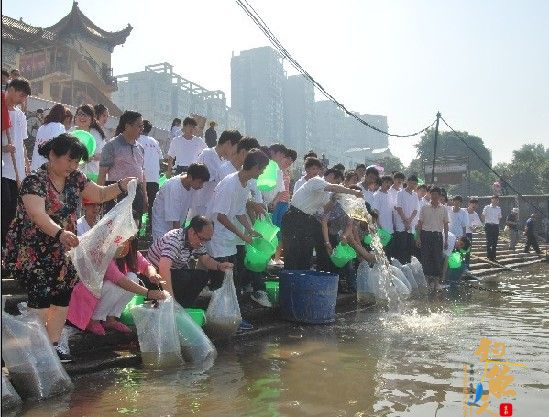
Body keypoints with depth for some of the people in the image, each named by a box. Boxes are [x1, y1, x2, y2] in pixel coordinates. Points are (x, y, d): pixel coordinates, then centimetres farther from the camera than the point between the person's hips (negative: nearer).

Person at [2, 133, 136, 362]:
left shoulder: (74, 178, 3)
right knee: (41, 300, -13)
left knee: (63, 298, 7)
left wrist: (121, 186, -9)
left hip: (61, 251, 7)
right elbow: (37, 215, -34)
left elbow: (100, 194, 11)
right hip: (31, 253, -7)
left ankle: (53, 344, 18)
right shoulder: (35, 181, -20)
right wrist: (60, 233, -52)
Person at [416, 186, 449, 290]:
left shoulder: (443, 209, 7)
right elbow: (420, 223, 6)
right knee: (426, 257, -1)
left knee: (438, 258, -1)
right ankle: (430, 278, 9)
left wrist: (446, 240, 6)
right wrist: (418, 237, 0)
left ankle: (437, 279, 7)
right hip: (426, 234, 0)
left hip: (438, 235, 0)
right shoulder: (424, 208, 5)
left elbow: (446, 225, 9)